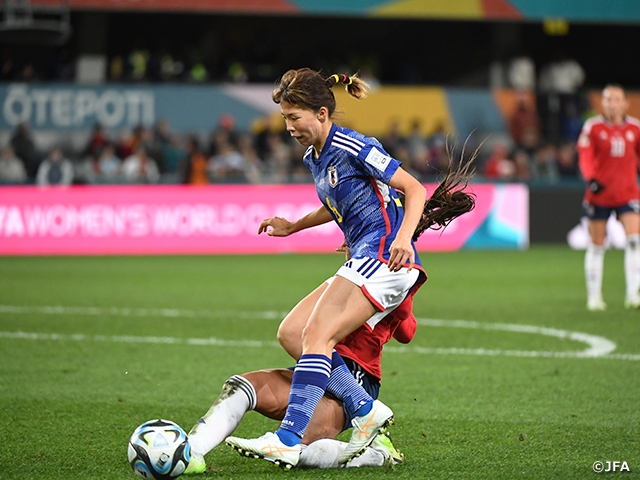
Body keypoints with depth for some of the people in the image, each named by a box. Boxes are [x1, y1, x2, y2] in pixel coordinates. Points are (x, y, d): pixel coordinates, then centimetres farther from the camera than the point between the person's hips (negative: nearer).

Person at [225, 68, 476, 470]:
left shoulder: (352, 147, -10)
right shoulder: (314, 157, 18)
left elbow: (416, 190, -12)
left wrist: (403, 238, -27)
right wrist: (291, 227, 34)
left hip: (384, 256, -10)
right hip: (363, 263, 10)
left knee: (317, 334, -20)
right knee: (291, 332, -1)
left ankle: (288, 441, -27)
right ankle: (366, 410, -7)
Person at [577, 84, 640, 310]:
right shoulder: (593, 127, -3)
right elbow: (585, 157, -9)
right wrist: (591, 179, -25)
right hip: (599, 194, -1)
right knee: (596, 246, 6)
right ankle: (594, 296, 17)